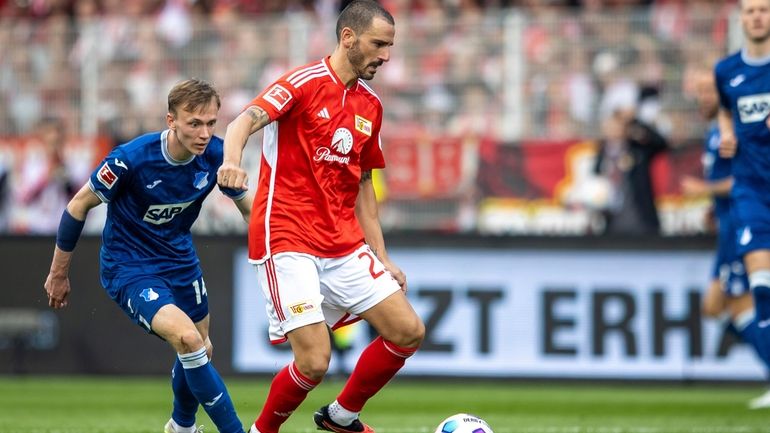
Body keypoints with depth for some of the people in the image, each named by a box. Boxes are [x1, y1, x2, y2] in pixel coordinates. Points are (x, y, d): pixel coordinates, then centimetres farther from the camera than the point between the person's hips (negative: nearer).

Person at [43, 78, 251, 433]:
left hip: (180, 260, 6)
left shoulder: (216, 155, -15)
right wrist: (59, 273, -5)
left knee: (200, 350, 19)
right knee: (186, 337, -27)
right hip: (128, 268, -6)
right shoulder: (131, 159, -28)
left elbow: (247, 204, 6)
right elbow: (79, 205, -14)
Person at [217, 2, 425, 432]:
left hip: (343, 244, 7)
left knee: (409, 332, 1)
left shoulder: (370, 105, 13)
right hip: (289, 242, -7)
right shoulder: (304, 83, -9)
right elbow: (244, 122, -23)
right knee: (315, 361, -16)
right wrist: (232, 161, -46)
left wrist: (382, 258, 17)